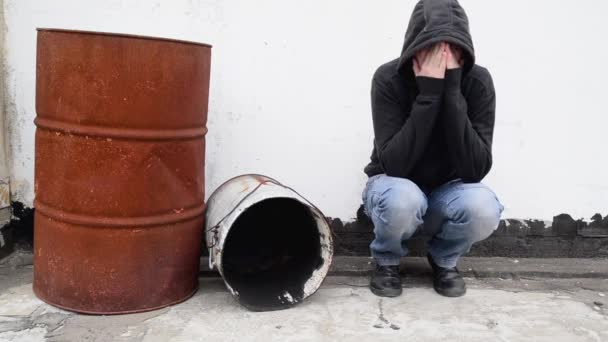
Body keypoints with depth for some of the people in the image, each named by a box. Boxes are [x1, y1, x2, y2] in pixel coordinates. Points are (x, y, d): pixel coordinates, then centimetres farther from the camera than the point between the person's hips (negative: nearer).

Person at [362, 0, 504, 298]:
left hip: (445, 193, 2)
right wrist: (428, 94, -35)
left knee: (483, 208, -31)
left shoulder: (478, 82, -18)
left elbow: (476, 170, -27)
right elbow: (393, 165, -30)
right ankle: (387, 262, -1)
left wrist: (452, 92, -34)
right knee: (402, 201, -37)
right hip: (396, 187, -1)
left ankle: (444, 261, 4)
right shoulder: (389, 79, -22)